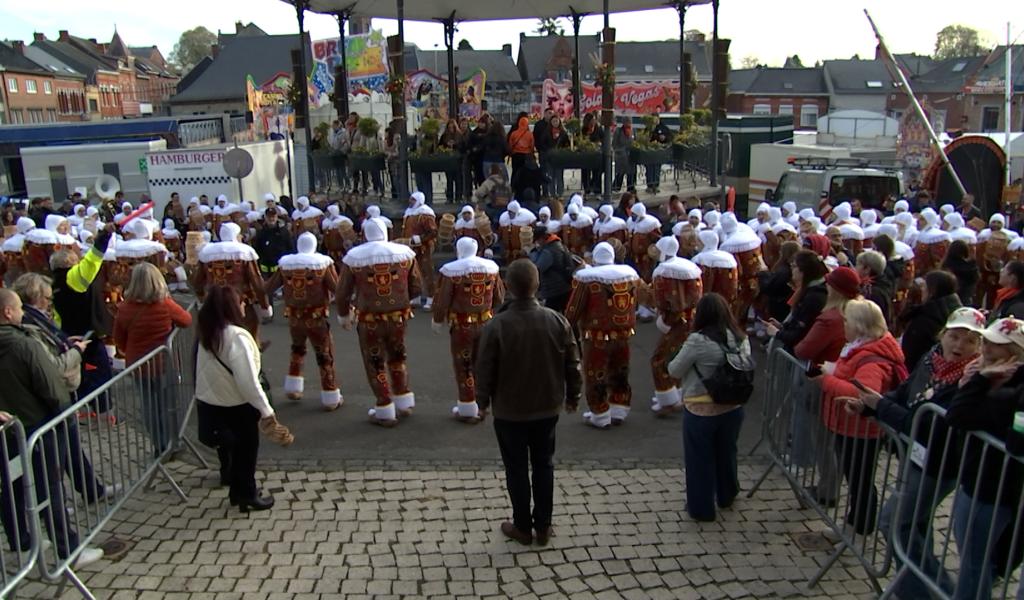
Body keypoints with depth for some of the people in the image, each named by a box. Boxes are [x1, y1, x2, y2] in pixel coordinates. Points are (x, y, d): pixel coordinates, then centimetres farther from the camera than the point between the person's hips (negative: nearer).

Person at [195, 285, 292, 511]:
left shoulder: (206, 334, -3)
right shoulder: (236, 336, -27)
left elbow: (208, 371, 1)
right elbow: (248, 381, -29)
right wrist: (267, 411, -24)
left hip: (210, 402, 7)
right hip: (237, 405, -7)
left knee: (229, 445, 23)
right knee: (246, 450, 12)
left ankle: (236, 490, 38)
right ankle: (247, 495, 25)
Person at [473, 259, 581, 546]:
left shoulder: (496, 325, -20)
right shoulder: (557, 321, -11)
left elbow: (484, 370, -12)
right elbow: (572, 365, -2)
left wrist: (483, 401, 5)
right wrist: (572, 396, 13)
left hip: (509, 411, -3)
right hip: (547, 407, 3)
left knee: (517, 468, 13)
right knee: (543, 465, 17)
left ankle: (523, 527, 25)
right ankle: (543, 526, 26)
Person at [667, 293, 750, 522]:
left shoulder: (698, 341, -21)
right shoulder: (741, 339, -4)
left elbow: (674, 370, -12)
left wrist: (694, 365, 7)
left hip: (700, 410, -5)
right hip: (733, 407, 5)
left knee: (699, 459, 12)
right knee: (726, 453, 25)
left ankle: (701, 508, 24)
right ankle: (726, 496, 44)